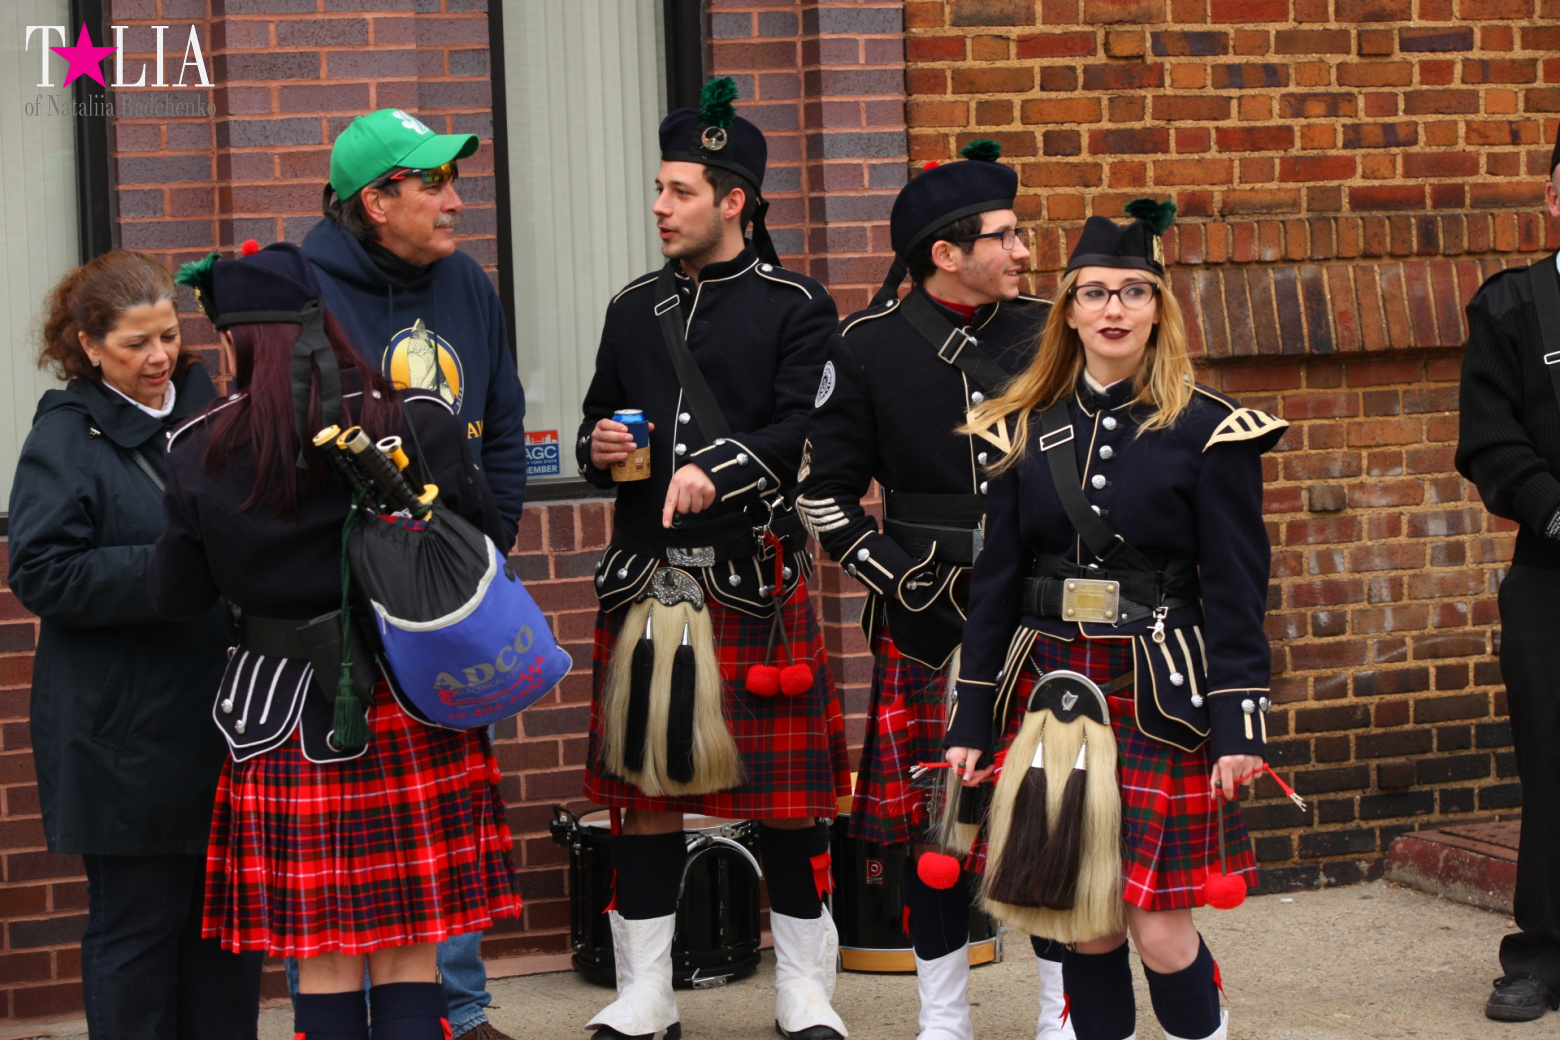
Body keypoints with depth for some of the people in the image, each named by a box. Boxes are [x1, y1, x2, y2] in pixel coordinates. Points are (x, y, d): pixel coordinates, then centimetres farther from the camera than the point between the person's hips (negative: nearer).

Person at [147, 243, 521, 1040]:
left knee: (324, 969, 7)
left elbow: (175, 599, -1)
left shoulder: (204, 452, -6)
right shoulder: (418, 425, -6)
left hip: (287, 721, -1)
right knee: (409, 962, 8)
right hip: (414, 714, 1)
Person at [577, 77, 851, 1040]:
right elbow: (599, 420, 22)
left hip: (754, 576, -4)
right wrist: (600, 450, -1)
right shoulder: (636, 309, 15)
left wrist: (718, 470, -25)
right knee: (646, 785, 6)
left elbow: (807, 428, -10)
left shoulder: (797, 309, 0)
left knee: (787, 788, 2)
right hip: (646, 574, 4)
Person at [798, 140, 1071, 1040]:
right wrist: (898, 575, -6)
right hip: (925, 624, -1)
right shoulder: (867, 349, -2)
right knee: (931, 813, 6)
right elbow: (825, 490, 3)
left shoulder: (1047, 335, 3)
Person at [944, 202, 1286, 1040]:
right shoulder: (1024, 429, 8)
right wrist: (970, 721, 6)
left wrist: (1239, 725, -10)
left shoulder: (1209, 430, -1)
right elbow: (993, 584, 9)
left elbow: (1235, 590, -3)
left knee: (1159, 925, -6)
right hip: (1050, 684, 3)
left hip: (1161, 696, -3)